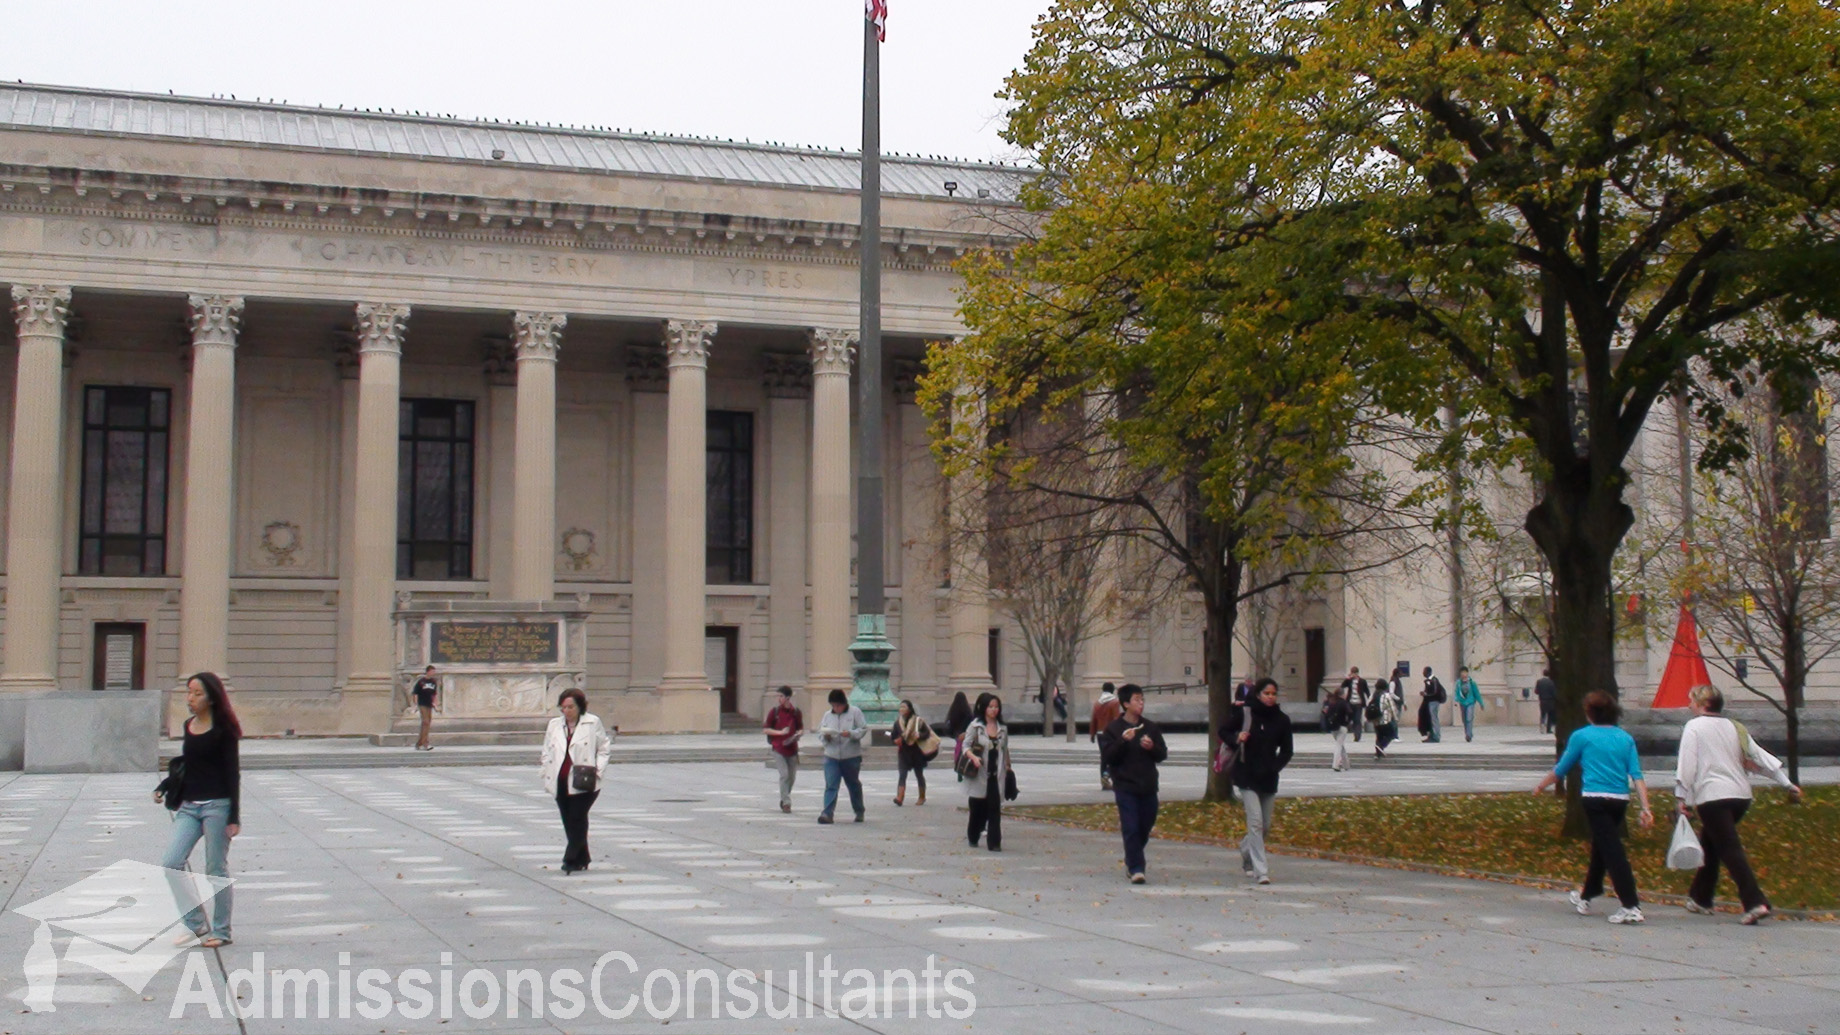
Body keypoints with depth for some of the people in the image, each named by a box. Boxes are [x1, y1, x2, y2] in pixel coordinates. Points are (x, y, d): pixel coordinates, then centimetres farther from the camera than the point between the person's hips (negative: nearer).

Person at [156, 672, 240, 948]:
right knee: (171, 864, -5)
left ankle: (221, 931, 13)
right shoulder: (188, 726, 11)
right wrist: (164, 788, 14)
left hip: (217, 805, -6)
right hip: (189, 806, 6)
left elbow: (232, 773, -8)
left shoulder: (222, 730, -8)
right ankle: (196, 924, 7)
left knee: (216, 870, 1)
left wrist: (234, 818, -12)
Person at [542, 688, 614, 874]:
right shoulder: (554, 725, 12)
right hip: (560, 782, 5)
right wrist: (546, 775, 5)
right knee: (569, 822, 8)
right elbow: (547, 752, 16)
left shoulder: (593, 723, 0)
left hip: (583, 783, -5)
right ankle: (581, 859, 19)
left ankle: (570, 860, -5)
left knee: (577, 820, -9)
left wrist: (597, 770, -7)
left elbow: (605, 749, 5)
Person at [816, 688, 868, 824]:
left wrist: (851, 734, -23)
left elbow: (863, 729, -6)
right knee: (830, 785, -10)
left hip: (851, 757, -2)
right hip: (831, 756, 2)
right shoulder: (828, 715, 9)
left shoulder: (855, 712, -2)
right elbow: (820, 731, 9)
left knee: (854, 785, 13)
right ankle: (827, 813, -16)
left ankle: (859, 812, 28)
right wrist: (825, 736, -13)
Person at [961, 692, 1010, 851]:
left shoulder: (1002, 729, 9)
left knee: (995, 808, -7)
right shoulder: (975, 726, -2)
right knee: (978, 808, 7)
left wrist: (1007, 767, 14)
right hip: (979, 774, -2)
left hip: (996, 774, 2)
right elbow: (966, 745, -5)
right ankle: (972, 837, 28)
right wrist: (973, 757, -23)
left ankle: (994, 842, -6)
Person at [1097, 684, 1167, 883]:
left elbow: (1163, 754, 11)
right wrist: (1123, 741, -20)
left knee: (1145, 829, 10)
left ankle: (1131, 862, 31)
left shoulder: (1151, 728, 10)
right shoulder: (1113, 728, -1)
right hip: (1125, 786, -4)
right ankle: (1135, 869, -11)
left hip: (1148, 787, 4)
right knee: (1131, 829, -10)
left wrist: (1152, 747, -9)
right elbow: (1107, 756, -7)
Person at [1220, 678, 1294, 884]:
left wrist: (1275, 767, -6)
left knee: (1265, 826, 11)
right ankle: (1261, 871, -13)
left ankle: (1246, 849, 41)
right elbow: (1223, 732, 8)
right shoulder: (1244, 713, -3)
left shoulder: (1282, 720, 4)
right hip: (1247, 776, -4)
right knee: (1255, 822, -14)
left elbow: (1286, 751, 10)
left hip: (1268, 779, 4)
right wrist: (1236, 738, -13)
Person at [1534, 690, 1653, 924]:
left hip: (1596, 799, -5)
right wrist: (1645, 808, -1)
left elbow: (1561, 770, 11)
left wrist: (1541, 786, 27)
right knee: (1600, 847, 21)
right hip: (1621, 799, 5)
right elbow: (1637, 775, 2)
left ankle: (1631, 907, -15)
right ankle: (1586, 897, 37)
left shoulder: (1582, 736, 1)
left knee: (1612, 850, -8)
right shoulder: (1625, 738, 10)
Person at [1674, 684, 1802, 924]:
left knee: (1729, 849, -11)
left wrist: (1683, 798, -7)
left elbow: (1687, 765, -10)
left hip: (1712, 796, -7)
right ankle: (1700, 897, 27)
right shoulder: (1734, 727, 16)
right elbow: (1760, 756, 16)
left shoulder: (1694, 727, -3)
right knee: (1709, 845, 20)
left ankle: (1755, 902, -23)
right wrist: (1788, 783, 18)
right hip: (1741, 794, 7)